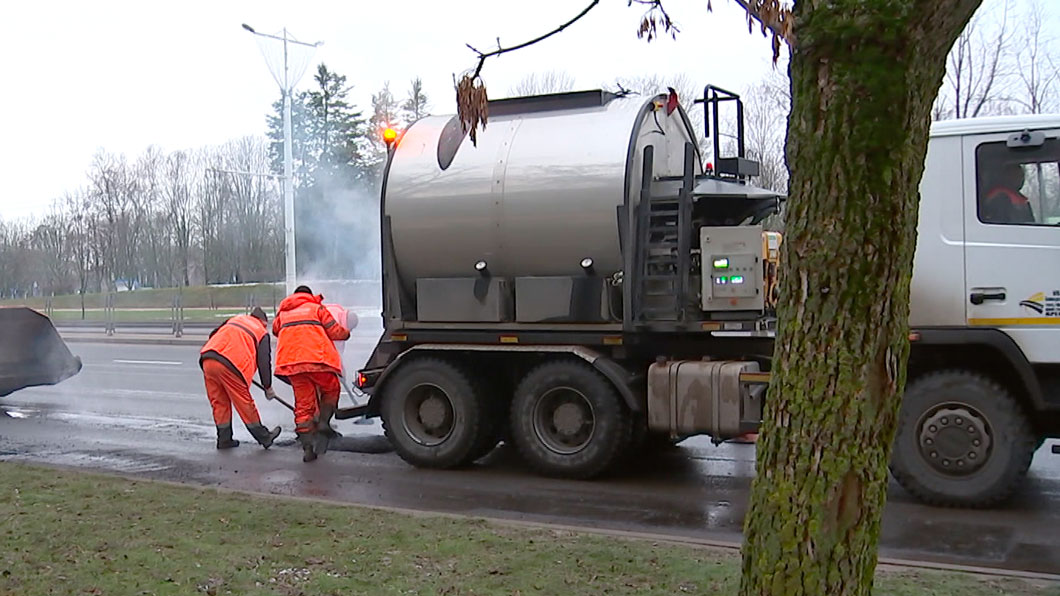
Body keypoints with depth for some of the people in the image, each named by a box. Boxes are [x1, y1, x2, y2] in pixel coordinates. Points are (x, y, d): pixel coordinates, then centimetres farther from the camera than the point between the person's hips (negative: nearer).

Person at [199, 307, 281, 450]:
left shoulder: (235, 319, 28)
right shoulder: (262, 333, 15)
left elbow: (212, 335, 26)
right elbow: (264, 362, 12)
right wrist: (268, 387, 21)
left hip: (207, 360, 5)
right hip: (229, 366, -5)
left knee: (219, 402, 16)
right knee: (244, 403, 6)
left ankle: (224, 439, 22)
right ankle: (264, 437, 18)